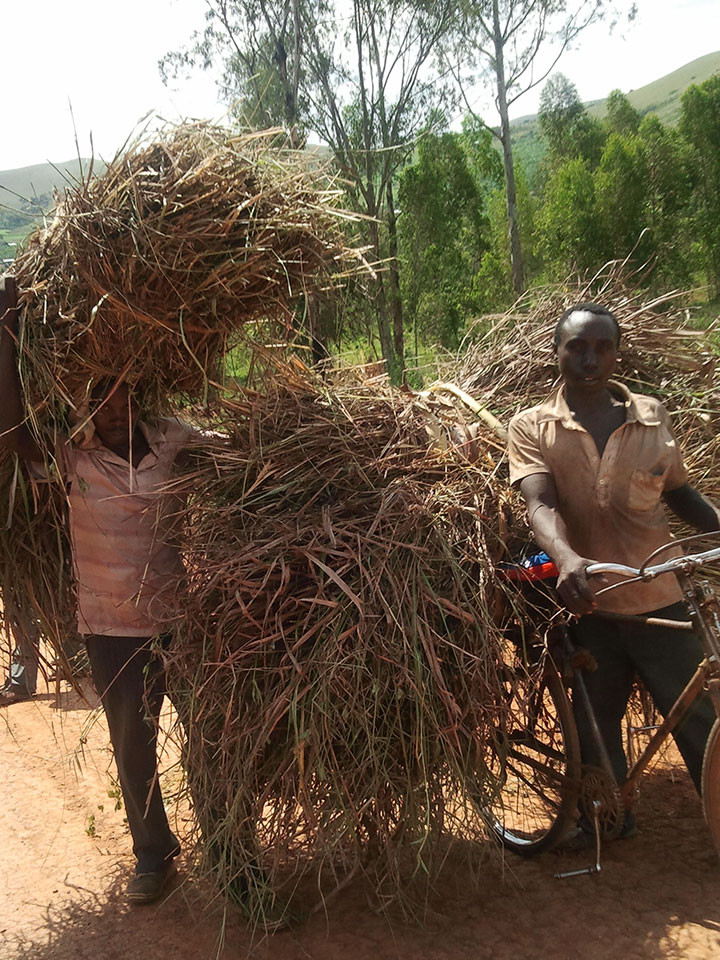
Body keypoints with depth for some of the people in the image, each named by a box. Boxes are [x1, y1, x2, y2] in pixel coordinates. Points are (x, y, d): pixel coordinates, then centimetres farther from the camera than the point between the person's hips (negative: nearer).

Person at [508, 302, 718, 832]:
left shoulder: (652, 416, 3)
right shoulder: (532, 427, -3)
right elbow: (540, 503, -19)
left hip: (660, 600, 0)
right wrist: (567, 558, -39)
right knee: (596, 724, 15)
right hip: (589, 604, 0)